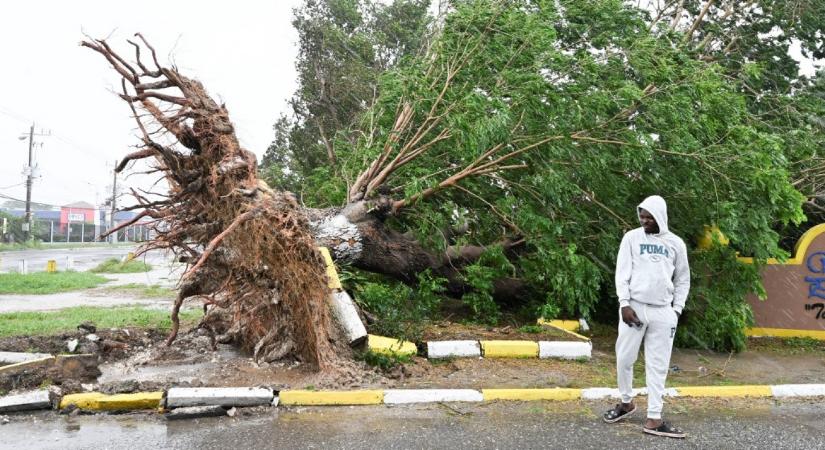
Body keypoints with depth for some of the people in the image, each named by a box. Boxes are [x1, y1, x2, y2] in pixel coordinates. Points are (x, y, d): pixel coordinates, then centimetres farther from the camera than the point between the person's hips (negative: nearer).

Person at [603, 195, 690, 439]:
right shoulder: (631, 238, 3)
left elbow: (683, 279, 14)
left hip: (663, 311, 1)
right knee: (624, 358, 1)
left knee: (658, 365, 2)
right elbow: (622, 273, -2)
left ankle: (654, 419, 6)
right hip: (634, 306, -1)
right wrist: (624, 303, -11)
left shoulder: (676, 243, 8)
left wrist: (677, 309, 5)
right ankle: (626, 402, 24)